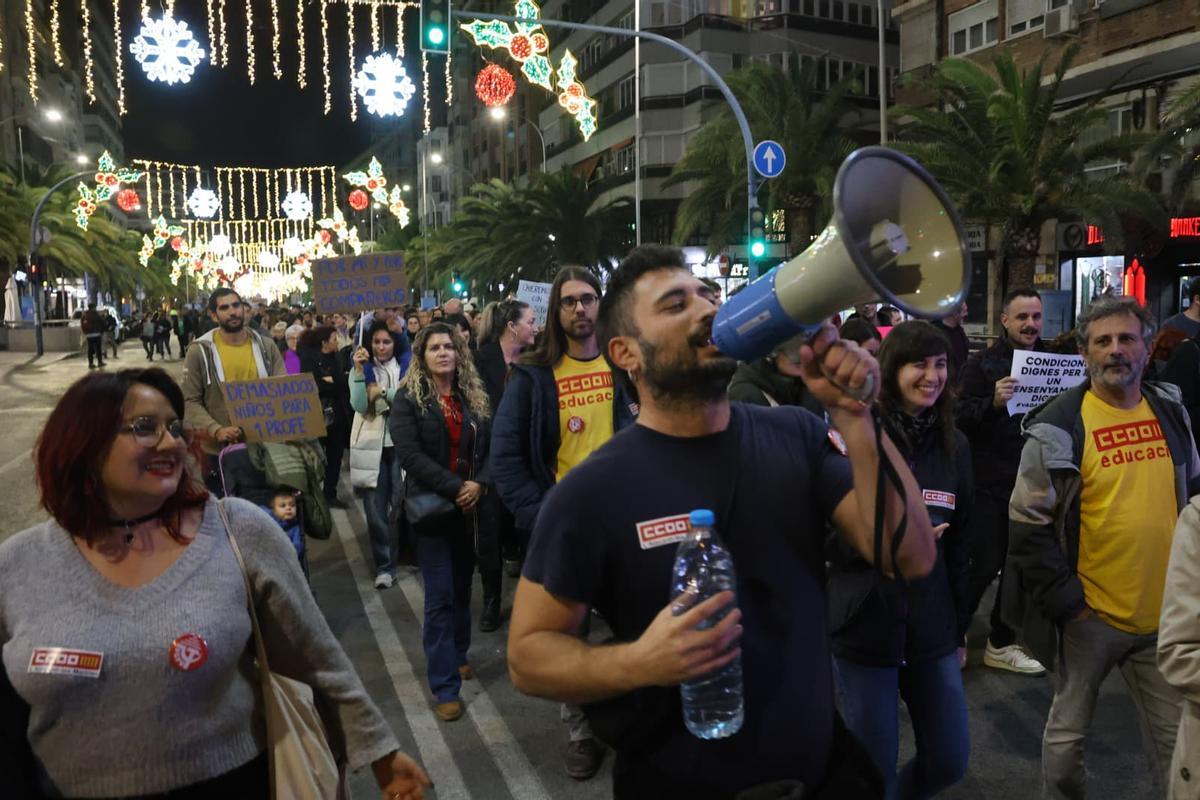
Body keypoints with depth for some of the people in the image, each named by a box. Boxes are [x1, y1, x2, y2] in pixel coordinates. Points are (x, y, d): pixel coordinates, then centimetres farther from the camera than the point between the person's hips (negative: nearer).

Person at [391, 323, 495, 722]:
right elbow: (409, 454, -17)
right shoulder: (408, 398, -6)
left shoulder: (474, 396, 7)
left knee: (462, 587, 16)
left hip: (470, 506, 4)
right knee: (440, 596, -3)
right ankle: (445, 686, 5)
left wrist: (479, 484, -14)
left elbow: (490, 446, 4)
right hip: (431, 507, -4)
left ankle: (458, 655, 36)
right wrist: (454, 488, -22)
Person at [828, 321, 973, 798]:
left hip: (932, 628, 5)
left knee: (950, 762, 13)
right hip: (864, 626, -4)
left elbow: (960, 544, 12)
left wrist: (959, 627, 15)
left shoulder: (954, 445, 6)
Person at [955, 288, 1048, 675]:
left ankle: (1001, 643, 28)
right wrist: (993, 402, -29)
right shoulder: (982, 364, -6)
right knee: (984, 565, -1)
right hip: (991, 484, -5)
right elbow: (961, 419, -12)